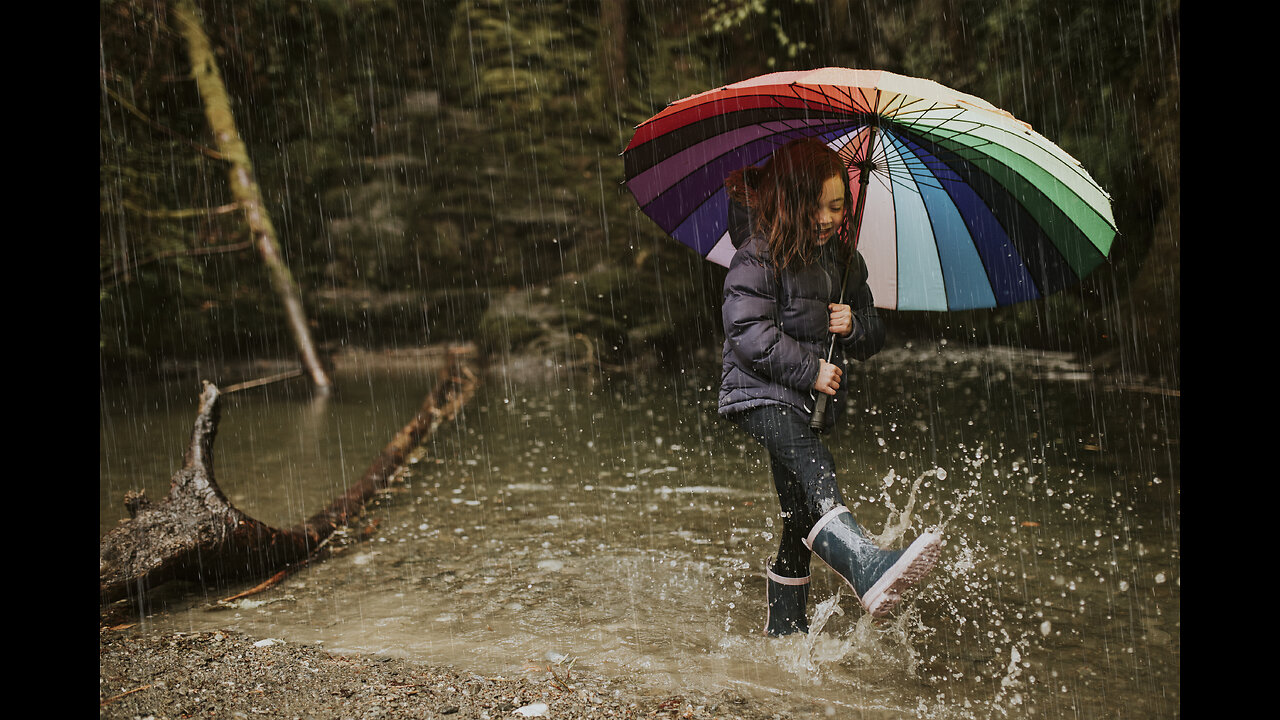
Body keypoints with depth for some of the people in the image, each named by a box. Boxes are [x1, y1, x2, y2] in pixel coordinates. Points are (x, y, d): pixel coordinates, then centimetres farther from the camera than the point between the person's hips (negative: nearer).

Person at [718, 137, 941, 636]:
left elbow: (874, 336, 16)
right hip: (761, 393, -6)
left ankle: (786, 627, 23)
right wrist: (809, 369, -18)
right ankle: (868, 570, -49)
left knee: (801, 514, 9)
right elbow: (748, 332, -18)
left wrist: (853, 327, -7)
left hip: (810, 400, 7)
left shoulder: (845, 261, 11)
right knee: (815, 470, -32)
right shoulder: (758, 256, -9)